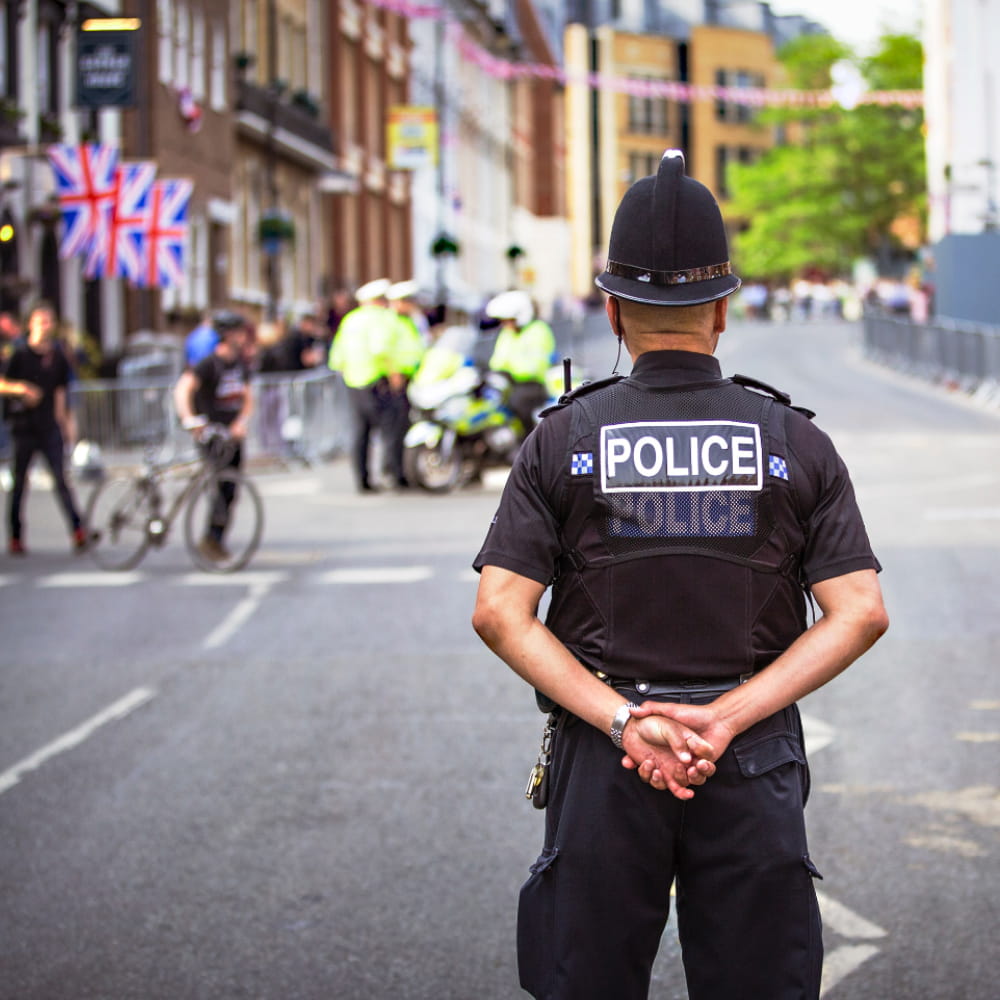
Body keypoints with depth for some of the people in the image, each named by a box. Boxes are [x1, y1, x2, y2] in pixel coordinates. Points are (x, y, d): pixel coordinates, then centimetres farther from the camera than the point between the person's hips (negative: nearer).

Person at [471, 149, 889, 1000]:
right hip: (754, 767, 0)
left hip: (602, 765, 0)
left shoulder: (563, 440, 0)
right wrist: (725, 719, -12)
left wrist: (622, 718, -11)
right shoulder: (796, 442, 1)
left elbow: (500, 614, -9)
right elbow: (861, 614, -8)